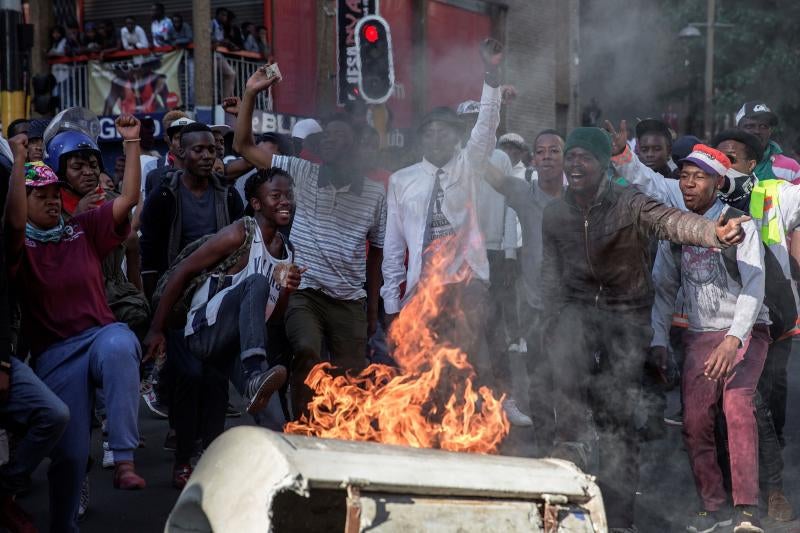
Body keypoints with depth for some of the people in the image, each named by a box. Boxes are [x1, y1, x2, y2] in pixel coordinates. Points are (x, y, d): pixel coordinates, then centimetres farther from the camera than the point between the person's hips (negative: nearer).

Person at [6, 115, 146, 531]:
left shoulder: (83, 229, 12)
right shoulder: (20, 244, 4)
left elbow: (129, 198, 8)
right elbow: (14, 219, -19)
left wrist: (132, 142, 2)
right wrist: (19, 160, -25)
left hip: (100, 334, 1)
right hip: (54, 353, -1)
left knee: (120, 346, -38)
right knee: (69, 448, -1)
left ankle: (124, 459, -40)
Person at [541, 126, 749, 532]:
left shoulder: (629, 204, -13)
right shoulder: (554, 215, 1)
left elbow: (672, 222, -32)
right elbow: (551, 275, 9)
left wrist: (714, 232, -52)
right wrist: (554, 327, 1)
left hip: (627, 314, -3)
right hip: (578, 308, 3)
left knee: (618, 416, -2)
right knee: (567, 350, -34)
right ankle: (569, 441, -21)